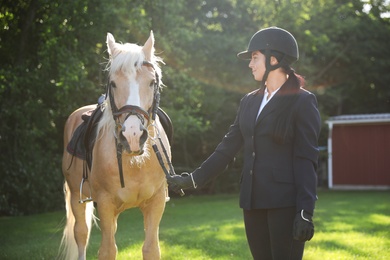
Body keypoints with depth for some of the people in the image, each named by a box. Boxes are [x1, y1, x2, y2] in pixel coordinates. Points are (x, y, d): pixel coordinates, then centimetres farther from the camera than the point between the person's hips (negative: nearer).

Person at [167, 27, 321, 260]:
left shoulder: (302, 102, -4)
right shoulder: (250, 102, 14)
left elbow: (306, 159, -9)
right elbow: (228, 147, 16)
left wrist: (305, 212, -16)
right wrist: (194, 179, 11)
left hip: (285, 202, -6)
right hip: (253, 200, 6)